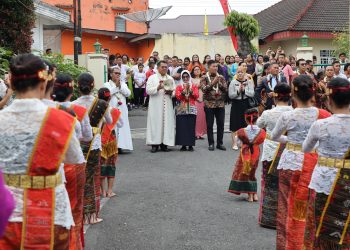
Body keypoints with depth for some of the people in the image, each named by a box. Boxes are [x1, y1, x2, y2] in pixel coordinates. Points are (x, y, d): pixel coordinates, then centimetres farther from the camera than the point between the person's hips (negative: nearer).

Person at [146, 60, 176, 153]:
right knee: (155, 123, -5)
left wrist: (170, 92, -10)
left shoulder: (170, 79, 15)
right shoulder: (152, 78, 5)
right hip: (155, 106, -3)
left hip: (167, 106, 3)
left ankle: (164, 144, 5)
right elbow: (148, 90, -6)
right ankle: (155, 144, -2)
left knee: (167, 123, 0)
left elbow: (174, 92, 12)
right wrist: (158, 88, -19)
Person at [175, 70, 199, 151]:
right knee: (182, 127, -5)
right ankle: (183, 145, 1)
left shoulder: (194, 86, 12)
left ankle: (190, 145, 2)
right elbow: (177, 97, -3)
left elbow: (196, 96, 0)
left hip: (191, 109, 1)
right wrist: (183, 92, -15)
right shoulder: (179, 86, 10)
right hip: (181, 109, 0)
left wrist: (190, 91, -13)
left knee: (191, 126, -3)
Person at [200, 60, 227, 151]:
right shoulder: (204, 78, 1)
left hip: (220, 104, 3)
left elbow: (226, 89, 3)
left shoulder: (221, 77, 10)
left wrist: (219, 83, -12)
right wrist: (213, 83, -20)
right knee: (209, 125, 1)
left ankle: (220, 143, 14)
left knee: (221, 124, 4)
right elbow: (204, 89, -12)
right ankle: (211, 143, 10)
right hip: (209, 104, -3)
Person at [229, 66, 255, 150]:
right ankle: (234, 143, 6)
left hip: (245, 104, 2)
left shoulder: (249, 82, 3)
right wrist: (238, 91, -18)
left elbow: (252, 94, -7)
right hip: (236, 105, -1)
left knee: (245, 124, 7)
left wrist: (244, 90, -16)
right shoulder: (233, 82, -1)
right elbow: (230, 95, -7)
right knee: (235, 125, -1)